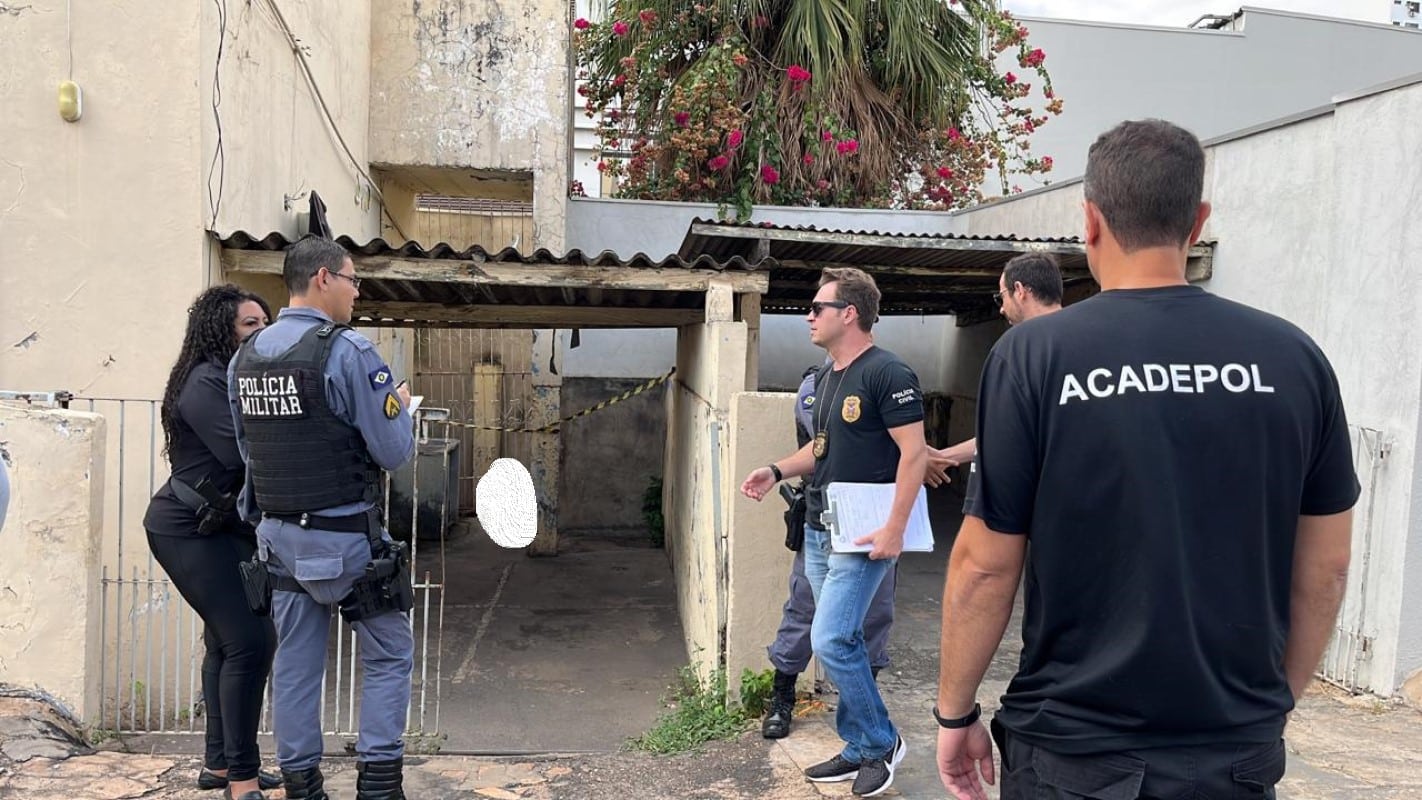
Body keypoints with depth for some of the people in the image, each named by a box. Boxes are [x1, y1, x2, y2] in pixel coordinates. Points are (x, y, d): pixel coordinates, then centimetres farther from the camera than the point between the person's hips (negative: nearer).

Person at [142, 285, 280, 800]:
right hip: (189, 528, -10)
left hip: (226, 528, 10)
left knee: (228, 642, 15)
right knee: (249, 641, -14)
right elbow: (240, 452, -27)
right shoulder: (205, 382, -15)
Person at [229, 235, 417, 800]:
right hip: (345, 538, -6)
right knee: (388, 656, 9)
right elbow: (395, 451, -15)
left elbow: (247, 450, 14)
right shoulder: (349, 352, -16)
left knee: (294, 664, 14)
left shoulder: (244, 358, 6)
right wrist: (400, 406, 4)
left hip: (279, 536, 7)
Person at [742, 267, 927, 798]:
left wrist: (894, 530, -21)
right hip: (818, 531, 9)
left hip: (862, 536, -8)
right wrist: (777, 471, 7)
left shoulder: (887, 373, -14)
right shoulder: (825, 376, 13)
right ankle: (860, 749, 25)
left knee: (831, 641, -10)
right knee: (844, 642, 13)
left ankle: (881, 742, 10)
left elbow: (913, 452, -17)